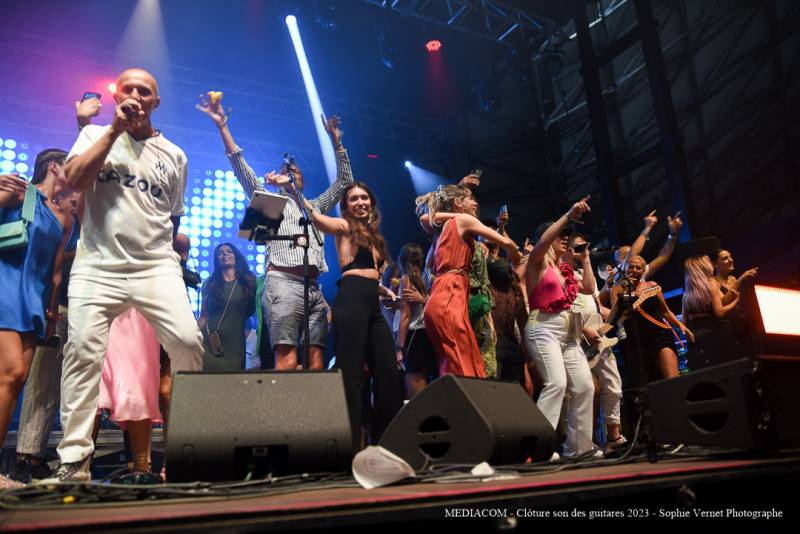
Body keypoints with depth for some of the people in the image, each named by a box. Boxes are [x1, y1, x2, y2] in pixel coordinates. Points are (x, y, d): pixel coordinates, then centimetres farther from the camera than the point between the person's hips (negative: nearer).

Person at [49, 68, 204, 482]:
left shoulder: (173, 155, 16)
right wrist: (116, 129, -5)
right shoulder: (95, 135, 13)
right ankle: (73, 459, -1)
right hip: (96, 266, 0)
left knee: (187, 341, -15)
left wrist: (167, 247, 8)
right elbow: (75, 180, -6)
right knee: (83, 353, -10)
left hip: (157, 267, 1)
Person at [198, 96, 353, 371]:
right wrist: (222, 125, 9)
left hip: (313, 287, 5)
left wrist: (336, 142, 26)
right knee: (287, 361, -17)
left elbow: (344, 181, 31)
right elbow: (242, 169, 14)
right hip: (283, 282, -5)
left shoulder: (316, 206, 32)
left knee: (316, 362, -5)